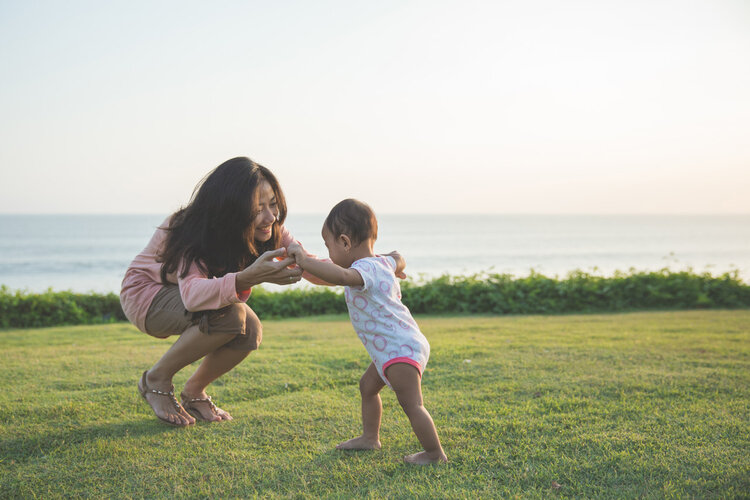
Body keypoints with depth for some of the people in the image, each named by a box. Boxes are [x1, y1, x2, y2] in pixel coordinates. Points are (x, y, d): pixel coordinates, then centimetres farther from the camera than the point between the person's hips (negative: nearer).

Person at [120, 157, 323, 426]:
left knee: (249, 331, -22)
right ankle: (156, 380, -10)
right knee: (229, 314, -32)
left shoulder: (269, 230, -16)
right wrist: (248, 278, -66)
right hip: (147, 295, -6)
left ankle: (194, 392, 5)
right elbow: (192, 295, -50)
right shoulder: (195, 231, -35)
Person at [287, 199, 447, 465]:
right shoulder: (383, 262, 10)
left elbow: (341, 275, -44)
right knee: (367, 386, 23)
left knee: (412, 404, -8)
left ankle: (435, 454, 0)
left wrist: (303, 259, -38)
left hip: (401, 349, -11)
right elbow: (398, 259, 33)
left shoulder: (365, 270, -22)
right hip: (397, 346, 11)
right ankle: (370, 438, 36)